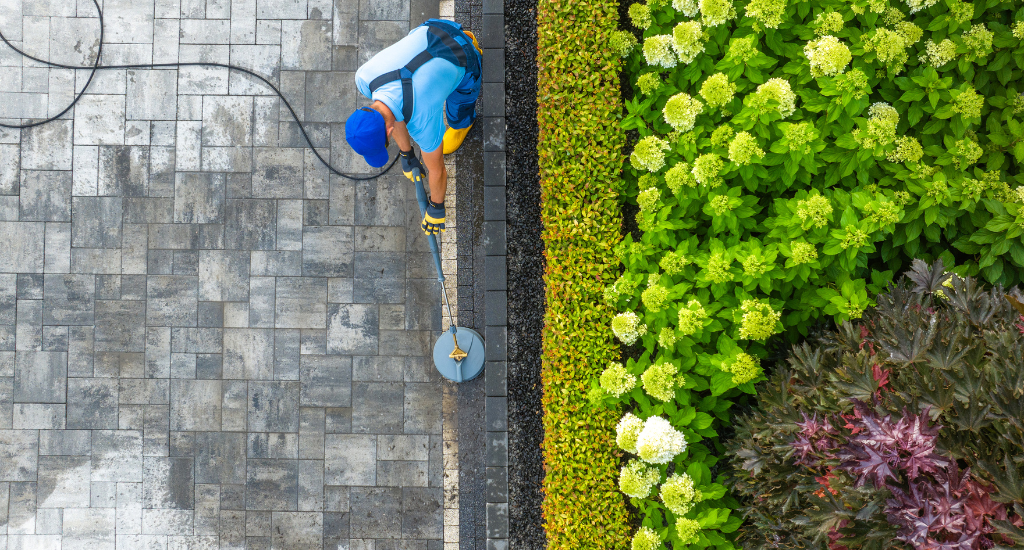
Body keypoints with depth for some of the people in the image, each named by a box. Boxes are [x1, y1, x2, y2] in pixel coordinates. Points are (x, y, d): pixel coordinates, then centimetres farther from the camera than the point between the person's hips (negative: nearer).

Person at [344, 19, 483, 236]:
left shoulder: (423, 123, -37)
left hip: (463, 61, -4)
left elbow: (436, 170, -18)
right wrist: (407, 155, 8)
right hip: (427, 33, 4)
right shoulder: (364, 77, -26)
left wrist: (436, 208, 0)